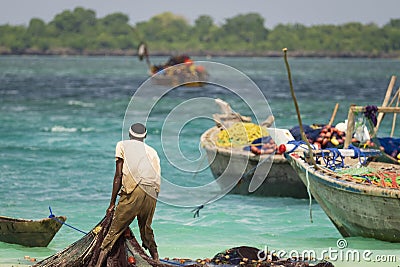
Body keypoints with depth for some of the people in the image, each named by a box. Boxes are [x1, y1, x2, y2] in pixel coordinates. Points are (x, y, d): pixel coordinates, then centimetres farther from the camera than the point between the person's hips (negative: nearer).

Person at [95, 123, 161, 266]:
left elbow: (119, 176, 9)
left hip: (134, 190, -4)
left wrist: (112, 203, 10)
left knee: (114, 229, -4)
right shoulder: (152, 151, 28)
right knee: (146, 230, 21)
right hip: (152, 194, 4)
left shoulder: (123, 145, 16)